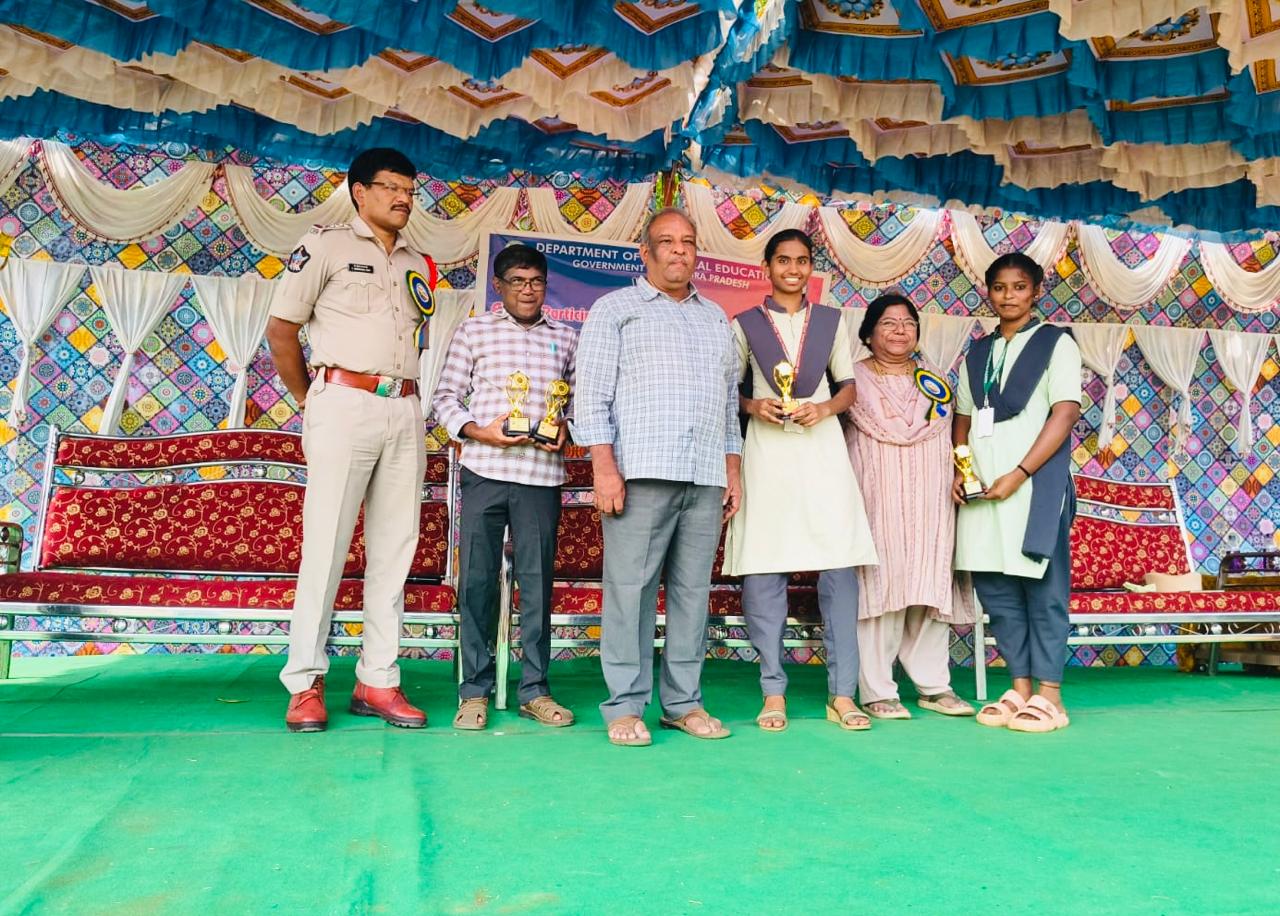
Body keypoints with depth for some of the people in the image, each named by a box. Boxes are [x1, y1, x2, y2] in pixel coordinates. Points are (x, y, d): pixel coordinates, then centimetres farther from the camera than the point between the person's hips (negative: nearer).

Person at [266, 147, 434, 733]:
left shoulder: (418, 266, 20)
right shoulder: (326, 245, 5)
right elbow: (281, 329, 4)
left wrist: (406, 399, 10)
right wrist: (309, 401, 5)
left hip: (405, 411, 5)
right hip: (345, 403, -5)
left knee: (394, 550, 4)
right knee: (326, 546, -5)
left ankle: (377, 681, 11)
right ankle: (305, 683, 4)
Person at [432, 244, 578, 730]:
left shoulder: (566, 338, 14)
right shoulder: (474, 330, 9)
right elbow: (445, 397, 7)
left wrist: (565, 429, -5)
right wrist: (479, 432, -9)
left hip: (542, 475, 1)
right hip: (484, 470, -1)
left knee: (537, 580, 3)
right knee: (477, 578, 2)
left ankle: (534, 689, 14)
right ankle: (475, 690, 13)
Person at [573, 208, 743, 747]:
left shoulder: (716, 319, 23)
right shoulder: (615, 309, 8)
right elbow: (592, 394, 0)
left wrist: (732, 471, 14)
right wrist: (604, 467, -10)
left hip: (706, 478, 4)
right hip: (641, 473, -4)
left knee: (693, 590, 5)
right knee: (630, 587, -4)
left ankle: (684, 702, 14)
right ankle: (624, 706, 5)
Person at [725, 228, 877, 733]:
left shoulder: (832, 320, 15)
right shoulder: (745, 324, 10)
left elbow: (849, 385, 14)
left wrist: (825, 408, -6)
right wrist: (753, 406, -11)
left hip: (822, 449, 1)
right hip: (767, 451, -1)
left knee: (839, 566, -6)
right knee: (763, 569, -4)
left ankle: (842, 694, 2)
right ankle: (773, 692, 6)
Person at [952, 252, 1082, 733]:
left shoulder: (1055, 343, 3)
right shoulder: (977, 352, 18)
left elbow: (1066, 412, -7)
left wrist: (1019, 474, -15)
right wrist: (958, 470, 1)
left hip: (1035, 484, -5)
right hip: (981, 488, 5)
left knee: (1043, 591, -1)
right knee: (995, 590, 6)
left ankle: (1048, 694, 7)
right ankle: (1020, 688, 16)